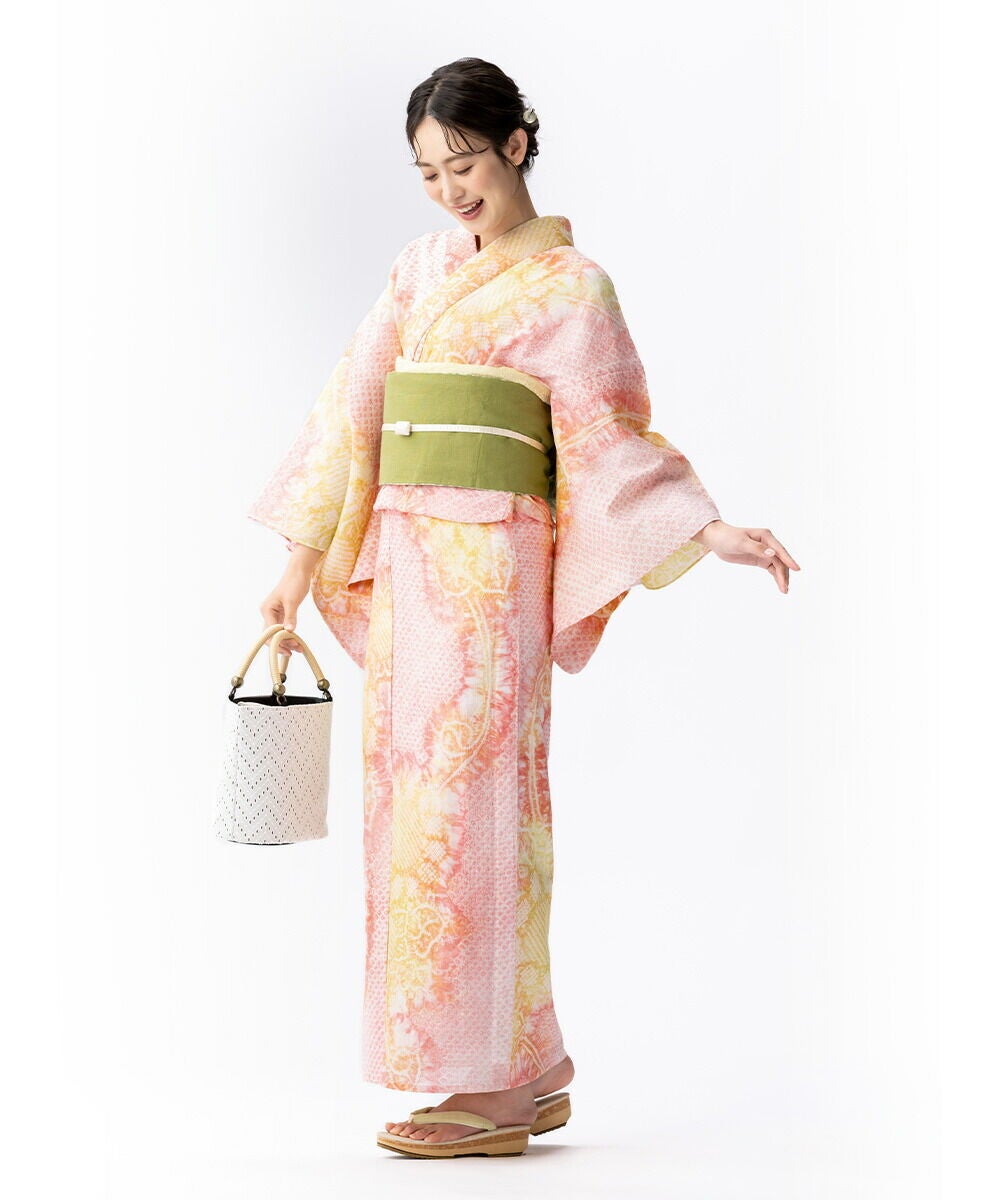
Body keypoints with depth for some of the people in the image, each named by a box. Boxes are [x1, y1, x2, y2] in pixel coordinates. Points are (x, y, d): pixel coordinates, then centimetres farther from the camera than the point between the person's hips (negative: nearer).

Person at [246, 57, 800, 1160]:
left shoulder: (570, 285, 0)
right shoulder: (424, 265, 17)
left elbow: (607, 446, -4)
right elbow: (358, 408, 14)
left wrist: (714, 533, -17)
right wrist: (304, 561, 12)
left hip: (491, 565, -6)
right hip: (406, 561, 6)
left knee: (466, 800, -10)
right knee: (412, 800, 4)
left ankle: (498, 1080, -4)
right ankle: (523, 1073, 11)